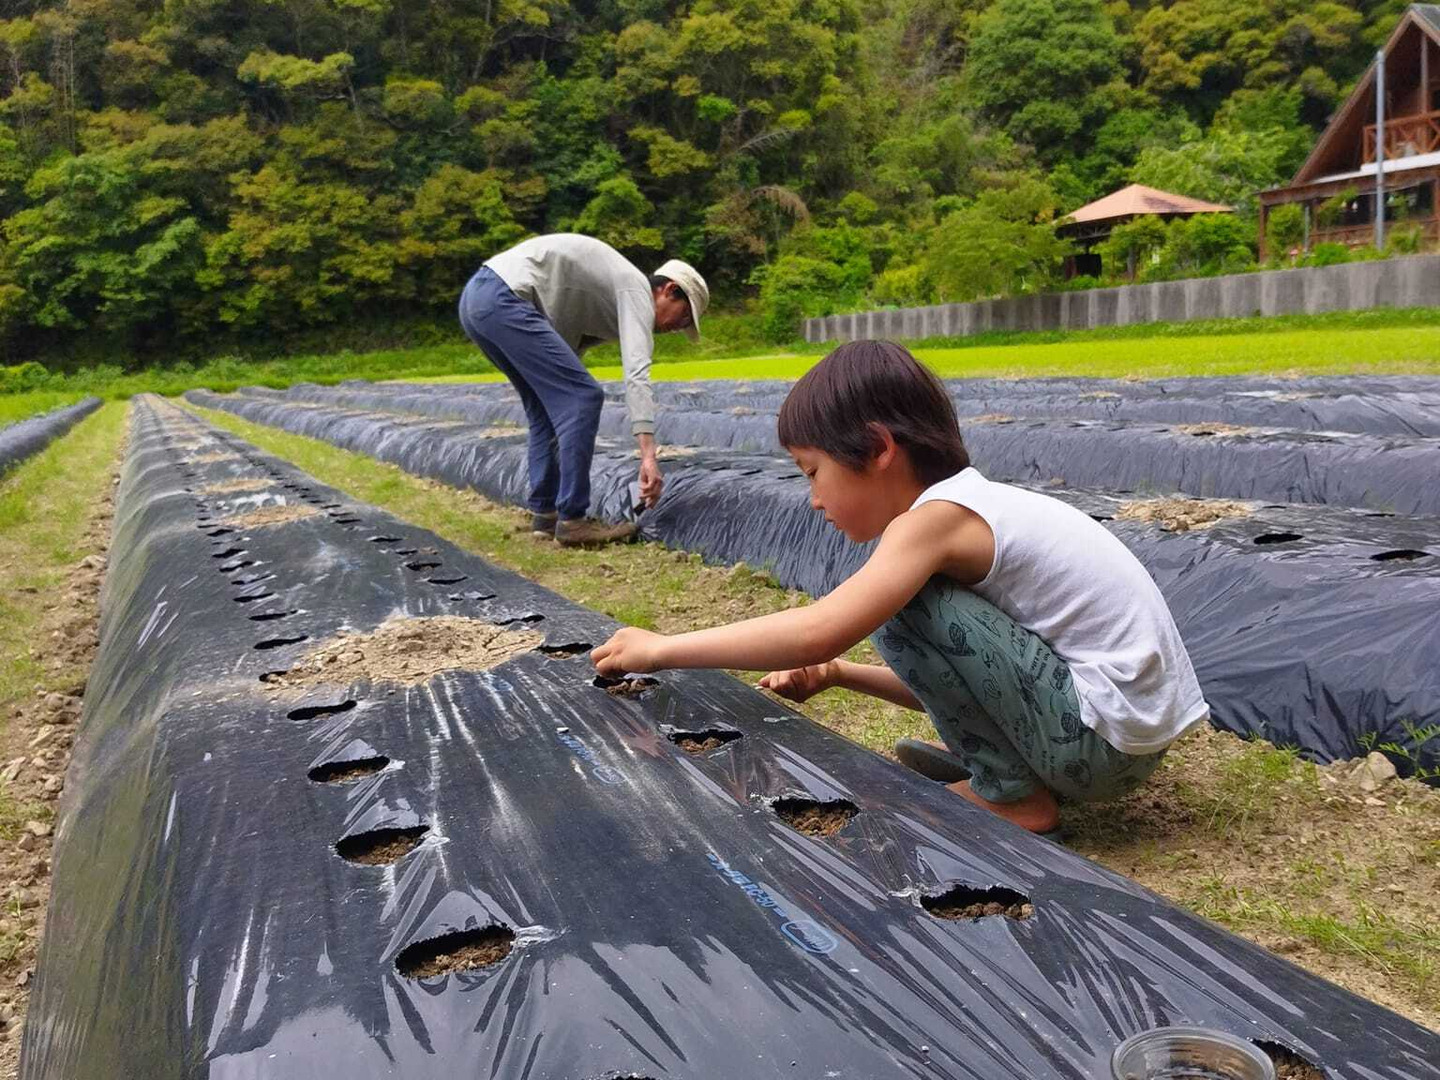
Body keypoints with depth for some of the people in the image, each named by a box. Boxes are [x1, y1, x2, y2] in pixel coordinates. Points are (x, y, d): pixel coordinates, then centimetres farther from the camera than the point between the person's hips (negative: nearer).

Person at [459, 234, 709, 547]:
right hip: (503, 298, -11)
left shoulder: (605, 309, 27)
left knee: (549, 405, 19)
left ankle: (545, 513, 18)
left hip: (477, 297, 11)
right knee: (583, 397, -9)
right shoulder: (638, 291, -2)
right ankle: (572, 519, -5)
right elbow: (637, 374, -17)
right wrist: (649, 455, -25)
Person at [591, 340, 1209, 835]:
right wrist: (838, 674, 6)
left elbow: (816, 633, -30)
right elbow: (958, 677, 15)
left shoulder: (938, 516, -18)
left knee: (905, 605, -16)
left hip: (1108, 738, -10)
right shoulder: (972, 505, 9)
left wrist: (661, 649, -19)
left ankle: (1011, 794, -3)